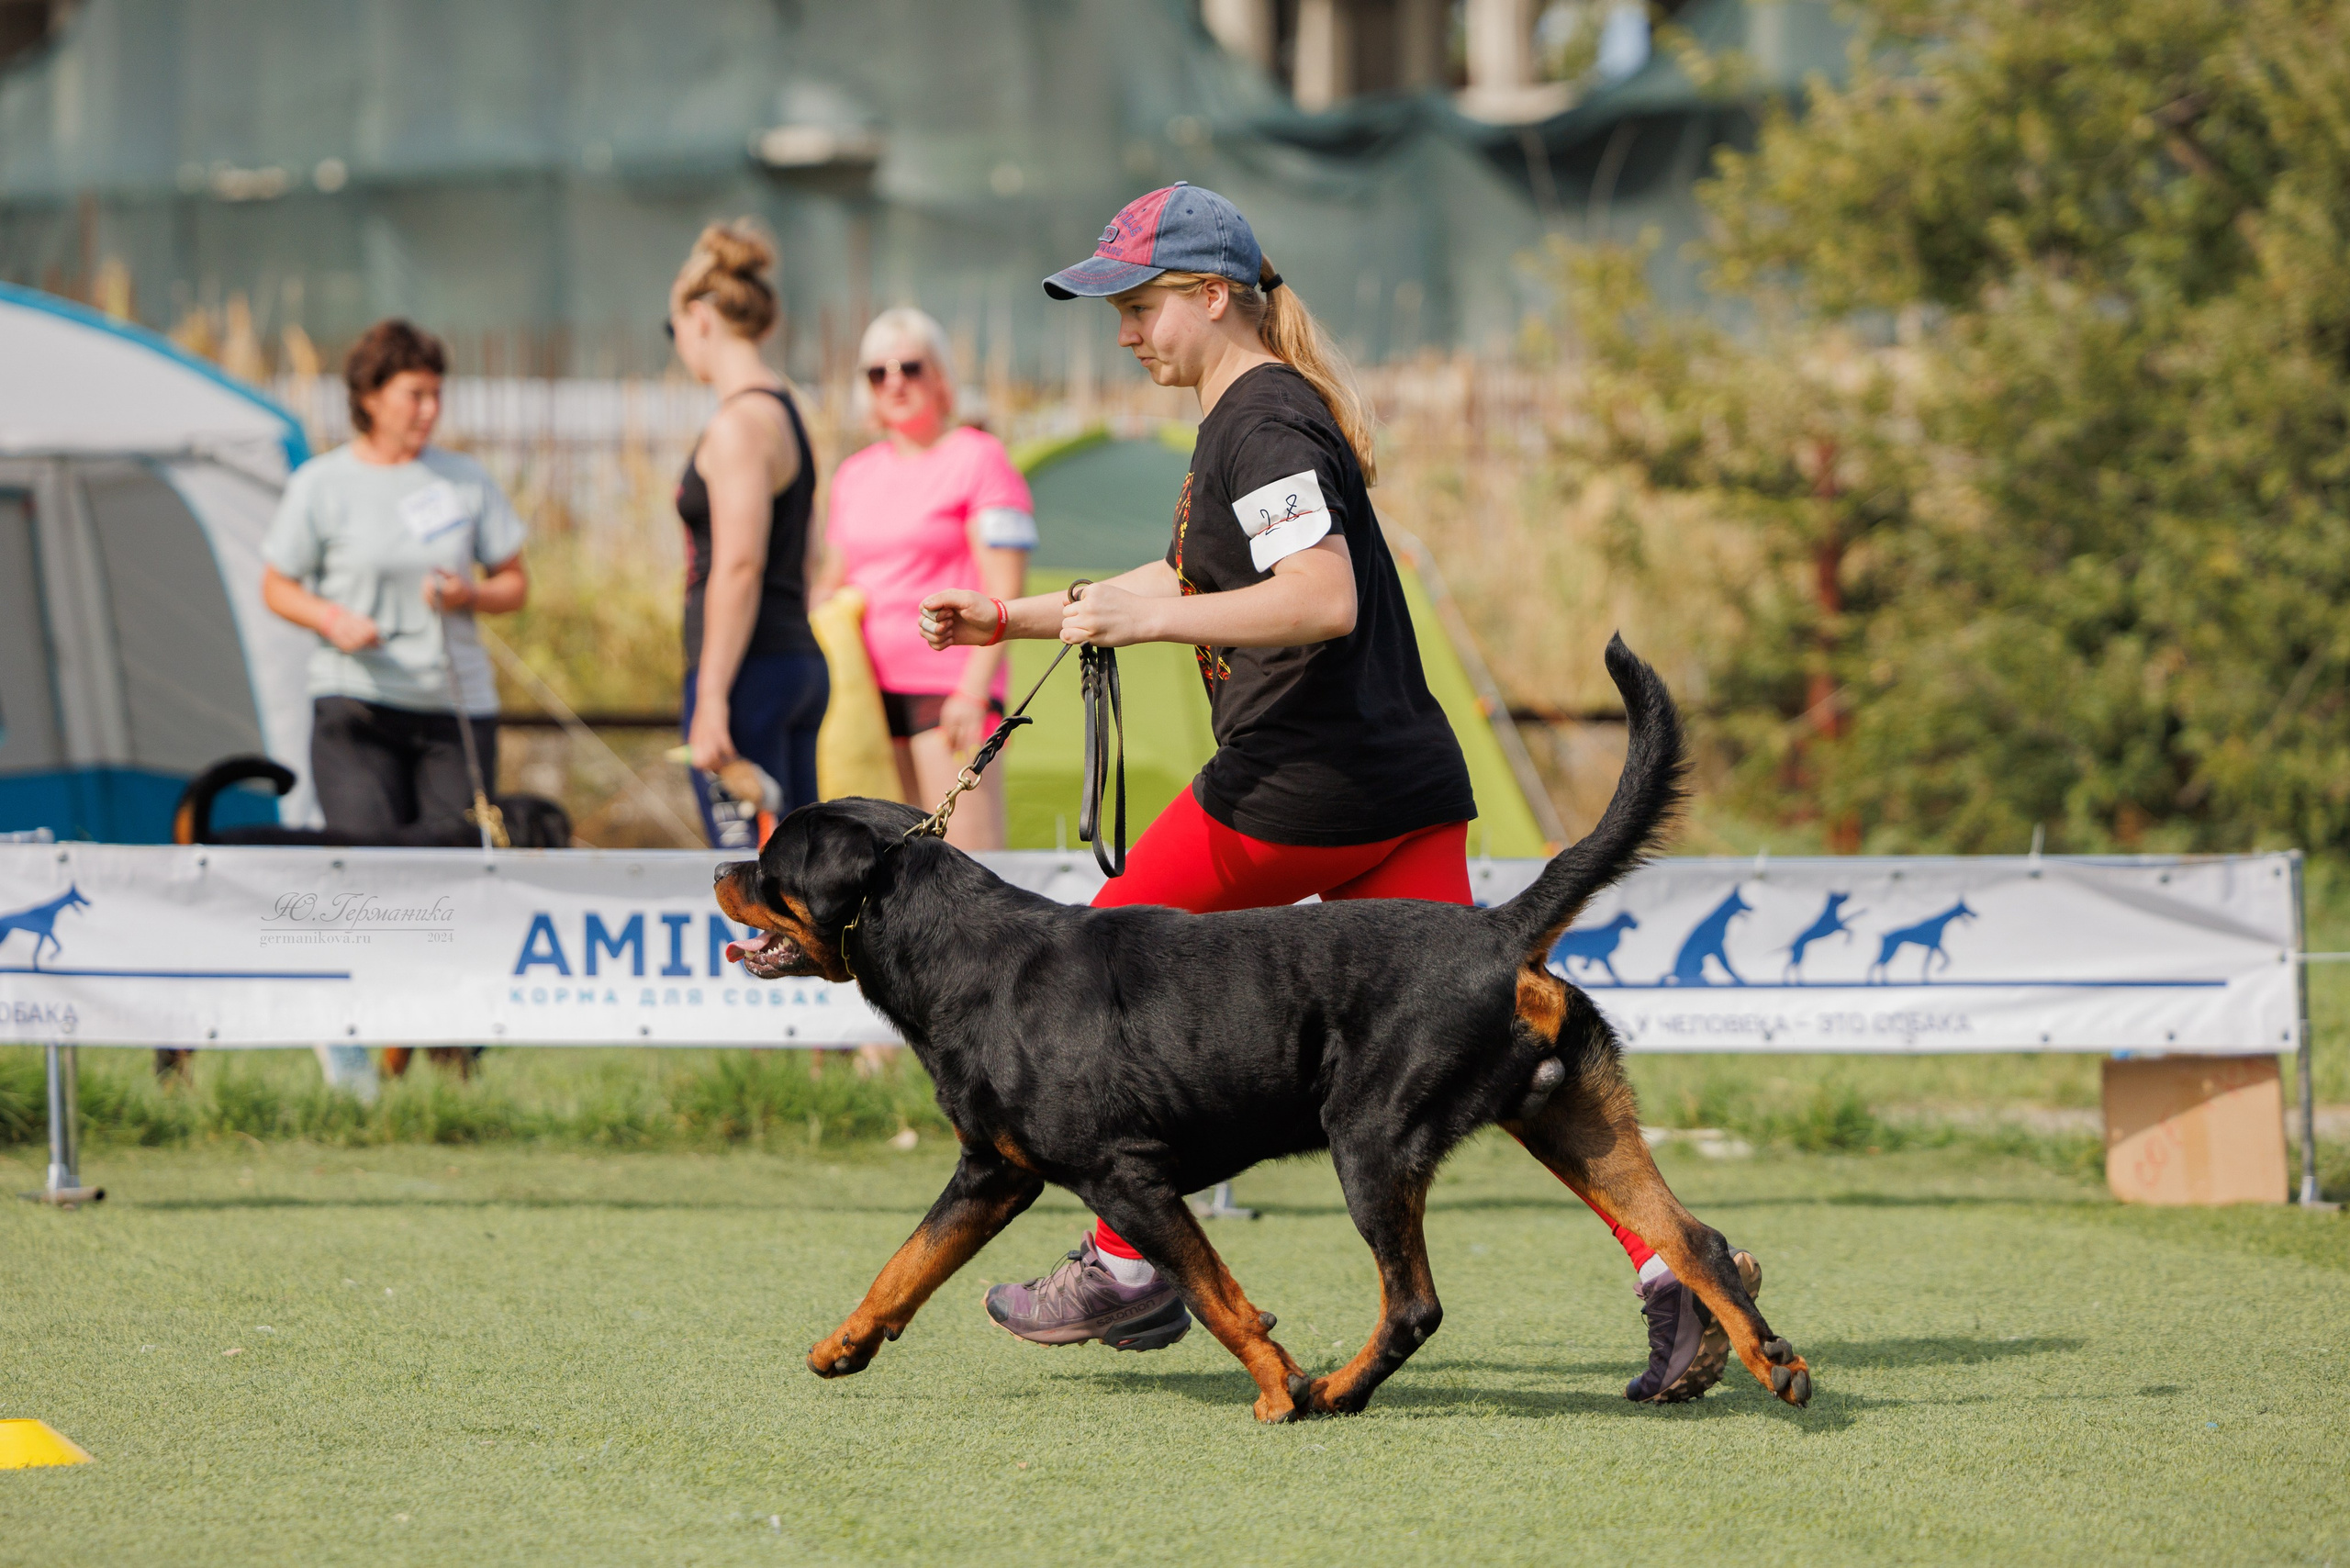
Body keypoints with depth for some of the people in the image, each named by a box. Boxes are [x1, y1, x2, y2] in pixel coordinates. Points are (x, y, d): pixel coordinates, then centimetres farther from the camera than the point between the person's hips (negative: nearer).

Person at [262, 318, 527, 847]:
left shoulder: (469, 481, 9)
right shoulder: (319, 483, 3)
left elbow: (514, 585, 14)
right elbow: (277, 587, 9)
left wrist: (470, 596, -9)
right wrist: (331, 619, -11)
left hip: (458, 704, 3)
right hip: (356, 703, -3)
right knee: (367, 854, -18)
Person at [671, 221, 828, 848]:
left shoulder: (739, 424, -12)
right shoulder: (786, 413, 17)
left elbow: (739, 567, -19)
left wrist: (711, 700, -21)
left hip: (748, 673, -10)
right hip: (800, 660, 10)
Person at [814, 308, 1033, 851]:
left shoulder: (978, 460, -3)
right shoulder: (855, 474, 18)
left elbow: (1004, 591, -9)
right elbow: (833, 584, 24)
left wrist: (975, 689, -17)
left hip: (950, 682, -7)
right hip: (869, 685, 7)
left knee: (969, 867, -14)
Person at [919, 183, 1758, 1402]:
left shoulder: (1262, 425, -11)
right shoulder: (1259, 414, 21)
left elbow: (1323, 599, -25)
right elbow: (1192, 582, 34)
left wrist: (1144, 621, -22)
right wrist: (1017, 617, 33)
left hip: (1292, 788, -9)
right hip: (1408, 786, 9)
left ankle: (1127, 1267, 12)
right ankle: (1665, 1257, -15)